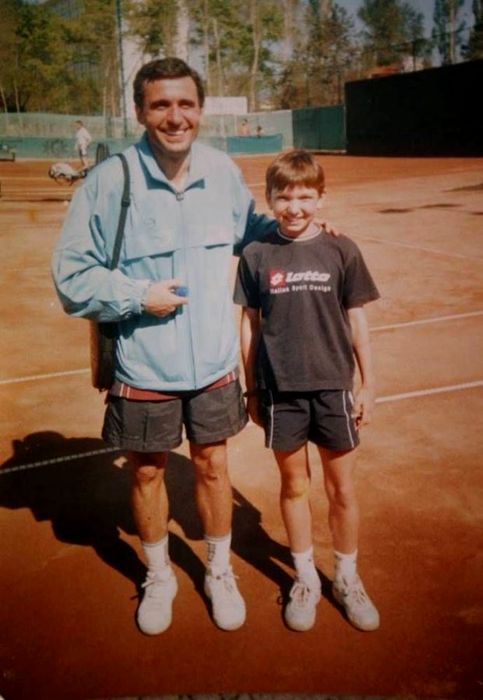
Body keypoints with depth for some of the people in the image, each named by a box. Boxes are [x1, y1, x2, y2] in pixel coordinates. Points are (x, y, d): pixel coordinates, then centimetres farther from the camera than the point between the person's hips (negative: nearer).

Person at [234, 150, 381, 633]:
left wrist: (368, 385, 3)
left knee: (342, 489, 10)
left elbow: (356, 322, 3)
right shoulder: (257, 256, -2)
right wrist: (252, 390, 4)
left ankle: (347, 579, 32)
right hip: (280, 390, 0)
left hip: (333, 387, 0)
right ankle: (305, 579, 33)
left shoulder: (341, 251, -2)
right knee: (293, 485, 13)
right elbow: (250, 325, 3)